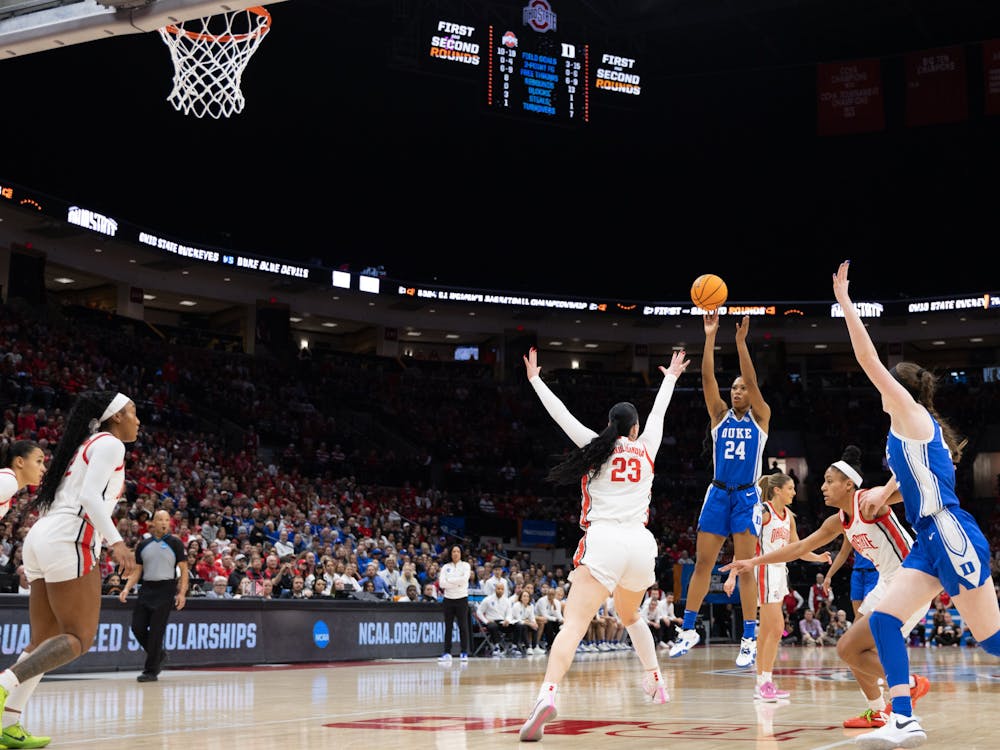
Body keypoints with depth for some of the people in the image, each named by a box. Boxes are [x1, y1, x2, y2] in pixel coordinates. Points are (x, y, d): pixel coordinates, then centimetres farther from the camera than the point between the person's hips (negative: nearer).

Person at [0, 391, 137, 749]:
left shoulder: (85, 445, 27)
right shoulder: (109, 443, 0)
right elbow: (90, 496, -15)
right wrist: (116, 541, -24)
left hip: (42, 536, 9)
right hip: (68, 540, -9)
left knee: (45, 642, 8)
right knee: (79, 638, -8)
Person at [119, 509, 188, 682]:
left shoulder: (175, 543, 1)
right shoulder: (143, 545, 11)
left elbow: (184, 570, -1)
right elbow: (137, 571, 15)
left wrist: (182, 593, -12)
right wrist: (127, 588, 0)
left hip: (165, 590, -4)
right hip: (146, 589, 4)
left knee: (156, 631, -7)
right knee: (137, 627, -2)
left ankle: (151, 671, 1)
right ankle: (159, 655, 23)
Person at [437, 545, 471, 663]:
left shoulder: (465, 566, 2)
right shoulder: (445, 567, 7)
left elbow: (464, 580, -14)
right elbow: (442, 583, -5)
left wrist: (449, 580, -10)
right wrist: (457, 583, -13)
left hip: (462, 599, -2)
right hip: (448, 599, 2)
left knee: (463, 626, -3)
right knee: (448, 627, 4)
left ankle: (464, 652, 1)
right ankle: (447, 652, 9)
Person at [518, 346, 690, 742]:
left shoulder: (597, 446, 11)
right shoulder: (646, 449, 18)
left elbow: (560, 413, 17)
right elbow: (659, 411, 35)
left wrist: (535, 378, 31)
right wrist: (670, 377, 52)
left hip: (604, 540, -3)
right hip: (640, 543, 3)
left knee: (573, 623, -18)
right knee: (630, 616, 32)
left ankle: (547, 695, -37)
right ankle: (655, 682, 37)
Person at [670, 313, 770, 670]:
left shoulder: (760, 416, 3)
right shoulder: (720, 415, 9)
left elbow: (752, 381, -12)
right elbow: (707, 379, -3)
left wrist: (741, 342, -20)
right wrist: (710, 337, -12)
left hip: (746, 497, -3)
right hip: (718, 494, 3)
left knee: (745, 568, -4)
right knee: (702, 563, 3)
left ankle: (749, 640, 0)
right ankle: (688, 630, 12)